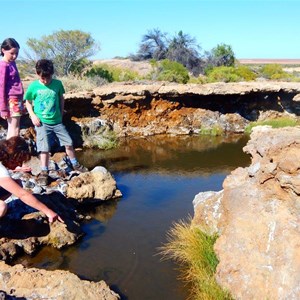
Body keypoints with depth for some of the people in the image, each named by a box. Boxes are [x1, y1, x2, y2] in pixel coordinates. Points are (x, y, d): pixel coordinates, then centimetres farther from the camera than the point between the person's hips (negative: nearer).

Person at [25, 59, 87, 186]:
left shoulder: (57, 84, -5)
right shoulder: (33, 86, -8)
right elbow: (28, 102, 5)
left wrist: (61, 114, 9)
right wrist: (33, 116, -6)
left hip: (57, 121, 2)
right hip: (42, 123, -2)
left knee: (69, 143, 6)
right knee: (45, 148, -4)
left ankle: (75, 165, 26)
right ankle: (44, 172, 11)